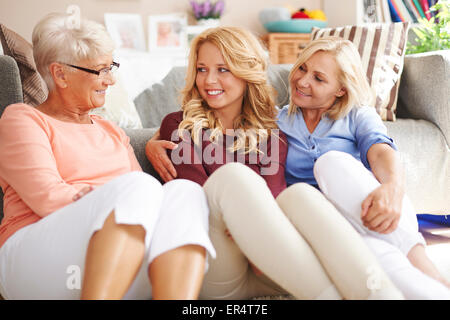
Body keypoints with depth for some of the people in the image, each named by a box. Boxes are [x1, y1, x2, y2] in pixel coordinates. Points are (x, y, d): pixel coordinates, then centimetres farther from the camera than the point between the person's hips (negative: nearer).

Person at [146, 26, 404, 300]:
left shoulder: (270, 135, 20)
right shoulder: (179, 127, 14)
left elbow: (273, 193, -1)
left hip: (264, 271, 2)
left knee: (300, 194, -27)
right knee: (232, 175, -28)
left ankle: (383, 293, -49)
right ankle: (330, 295, -43)